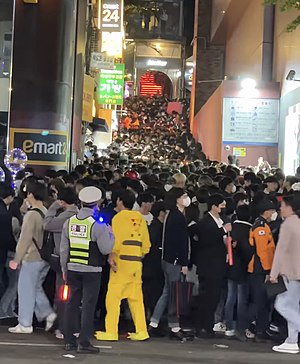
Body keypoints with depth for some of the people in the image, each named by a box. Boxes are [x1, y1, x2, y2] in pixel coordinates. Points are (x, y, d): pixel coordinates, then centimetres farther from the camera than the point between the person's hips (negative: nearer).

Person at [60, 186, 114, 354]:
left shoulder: (69, 222, 3)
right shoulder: (98, 224, -13)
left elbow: (64, 249, 9)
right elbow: (106, 249, -14)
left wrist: (64, 269, 18)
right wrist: (109, 233, 2)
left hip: (73, 269, 5)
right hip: (92, 270, -5)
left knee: (72, 303, 11)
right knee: (88, 305, 0)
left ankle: (69, 341, 17)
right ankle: (84, 343, -1)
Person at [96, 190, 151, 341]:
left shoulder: (119, 217, -4)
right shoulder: (140, 218, 13)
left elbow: (116, 240, -16)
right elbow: (146, 244, 13)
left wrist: (111, 256, -13)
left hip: (121, 261, -6)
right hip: (136, 263, 6)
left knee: (113, 296, -2)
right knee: (136, 297, 10)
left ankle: (111, 332, -3)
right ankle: (141, 331, 10)